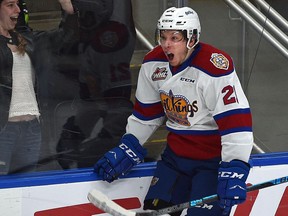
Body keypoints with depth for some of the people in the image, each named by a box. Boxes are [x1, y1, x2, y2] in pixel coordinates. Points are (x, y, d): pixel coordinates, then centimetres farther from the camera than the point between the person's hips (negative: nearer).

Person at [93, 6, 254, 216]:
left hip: (214, 158, -6)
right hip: (176, 155, 7)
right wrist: (127, 149, 7)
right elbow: (146, 112, 13)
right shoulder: (153, 63, 0)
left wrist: (234, 171, -31)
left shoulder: (215, 68, -23)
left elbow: (236, 120, -26)